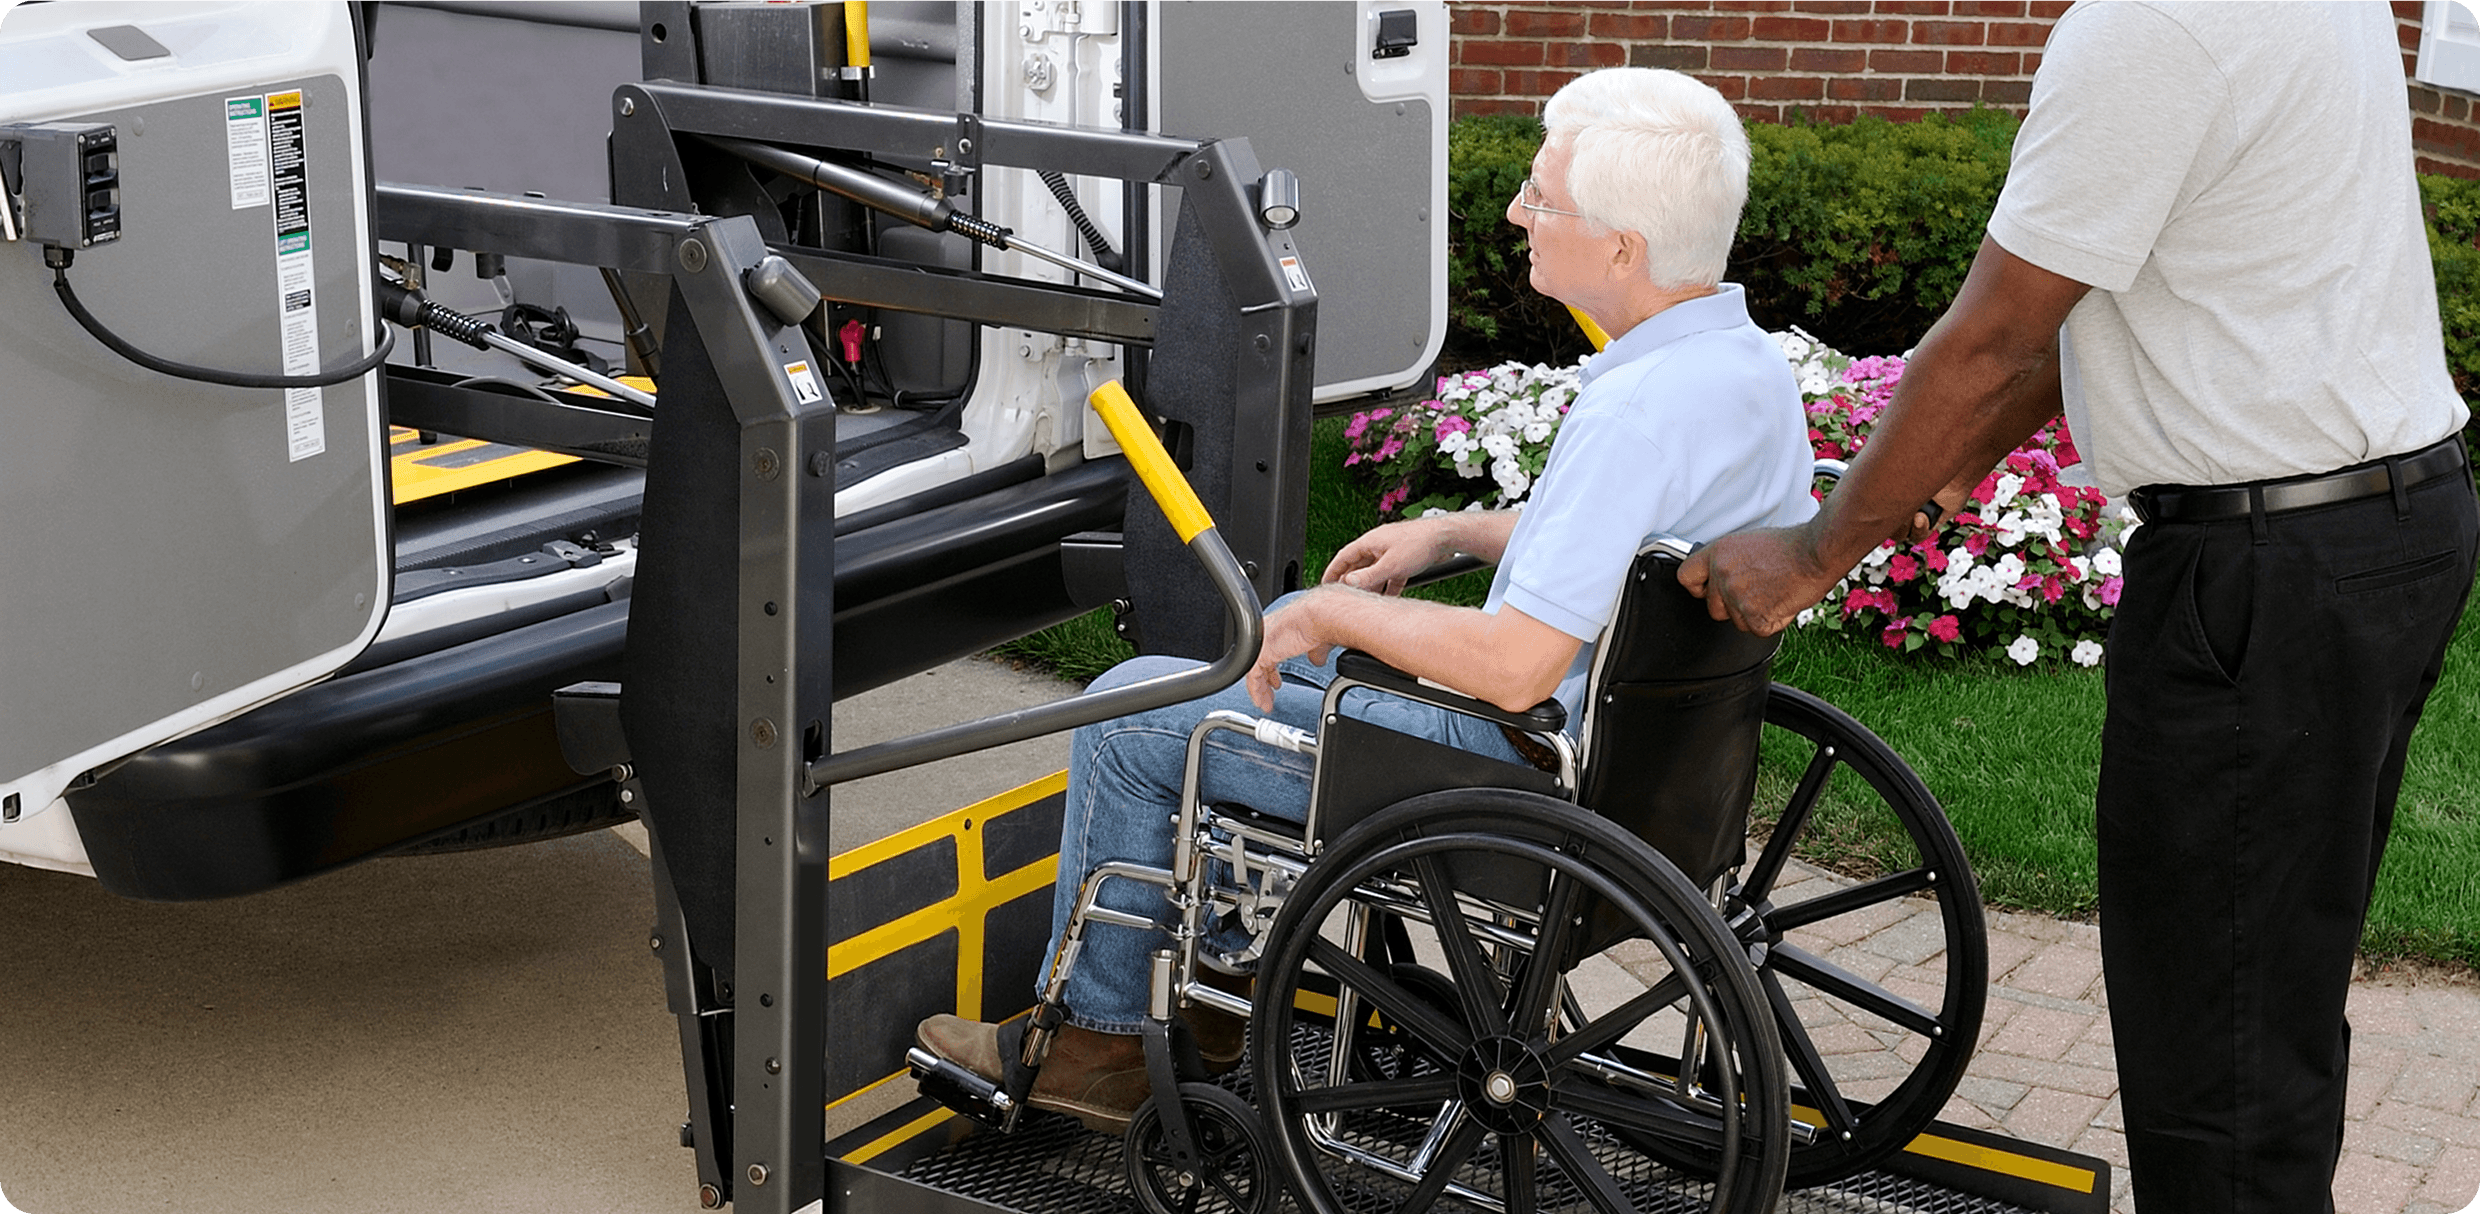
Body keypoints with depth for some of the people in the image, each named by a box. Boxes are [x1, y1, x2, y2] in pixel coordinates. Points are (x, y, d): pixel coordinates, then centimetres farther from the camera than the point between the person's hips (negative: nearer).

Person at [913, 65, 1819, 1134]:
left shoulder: (1637, 414, -31)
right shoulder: (1750, 360, 0)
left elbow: (1514, 667, -34)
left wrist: (1333, 614, -19)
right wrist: (1456, 531, 13)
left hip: (1523, 764, -10)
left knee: (1132, 713, 3)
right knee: (1278, 633, 29)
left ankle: (1100, 1037, 21)